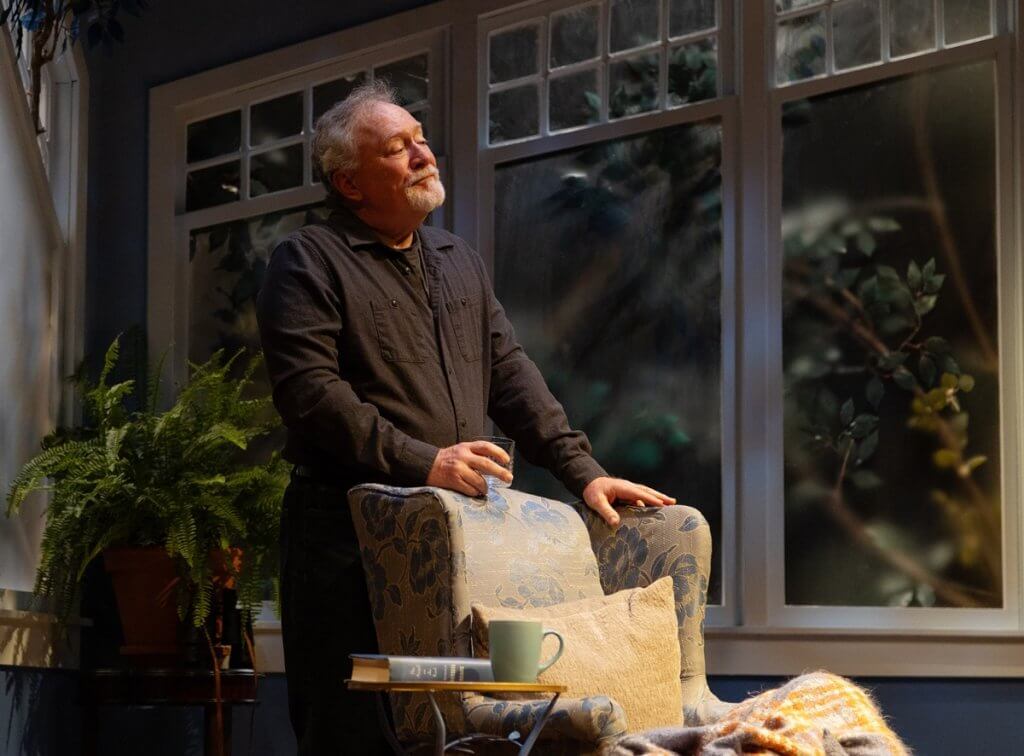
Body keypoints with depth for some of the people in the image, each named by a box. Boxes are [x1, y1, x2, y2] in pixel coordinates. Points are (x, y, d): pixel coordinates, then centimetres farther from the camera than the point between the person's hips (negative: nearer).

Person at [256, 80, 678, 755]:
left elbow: (511, 375, 16)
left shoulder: (460, 261, 20)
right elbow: (309, 391, -14)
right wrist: (420, 462, -21)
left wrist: (584, 472, 4)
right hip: (351, 530, -6)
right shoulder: (309, 261, -2)